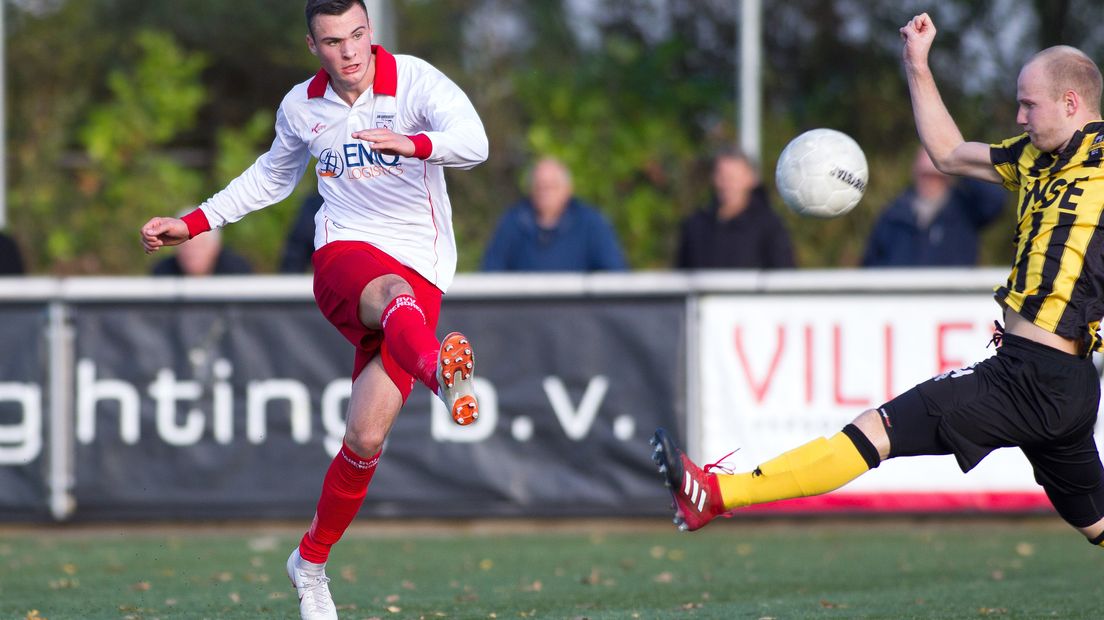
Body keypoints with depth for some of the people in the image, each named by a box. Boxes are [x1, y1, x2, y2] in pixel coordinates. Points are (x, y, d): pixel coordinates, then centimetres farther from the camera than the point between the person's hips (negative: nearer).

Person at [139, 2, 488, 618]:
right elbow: (273, 177, 30)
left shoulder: (415, 80, -6)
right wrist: (192, 225, 28)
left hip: (420, 269, -1)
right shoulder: (301, 107, 9)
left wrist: (411, 144, -44)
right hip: (345, 256, 1)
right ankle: (440, 371, -76)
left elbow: (473, 142, -24)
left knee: (366, 439, -8)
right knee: (396, 295, -39)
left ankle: (312, 561, 17)